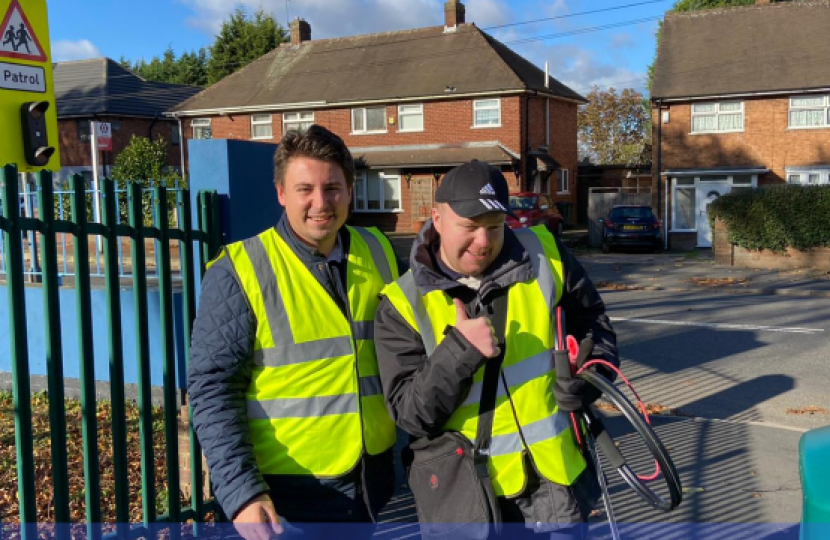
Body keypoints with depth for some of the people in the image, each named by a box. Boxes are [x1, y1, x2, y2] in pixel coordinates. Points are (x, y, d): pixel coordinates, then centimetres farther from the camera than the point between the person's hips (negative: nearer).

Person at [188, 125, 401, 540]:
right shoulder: (238, 272, -13)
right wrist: (240, 490, -19)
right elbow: (213, 388, -13)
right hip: (287, 497, -4)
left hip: (371, 485, 5)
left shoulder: (378, 254, 1)